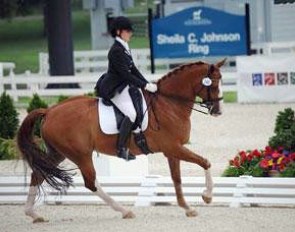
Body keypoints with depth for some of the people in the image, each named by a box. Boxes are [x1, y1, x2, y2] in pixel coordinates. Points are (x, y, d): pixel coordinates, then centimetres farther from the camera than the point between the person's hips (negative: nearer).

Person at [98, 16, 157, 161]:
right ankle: (121, 149, -21)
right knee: (132, 113, -26)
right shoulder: (116, 50, -17)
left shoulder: (124, 48, 13)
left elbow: (133, 70, 16)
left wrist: (147, 84, 5)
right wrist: (145, 86, -19)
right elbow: (125, 74, -21)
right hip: (114, 89, -10)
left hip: (124, 86, 10)